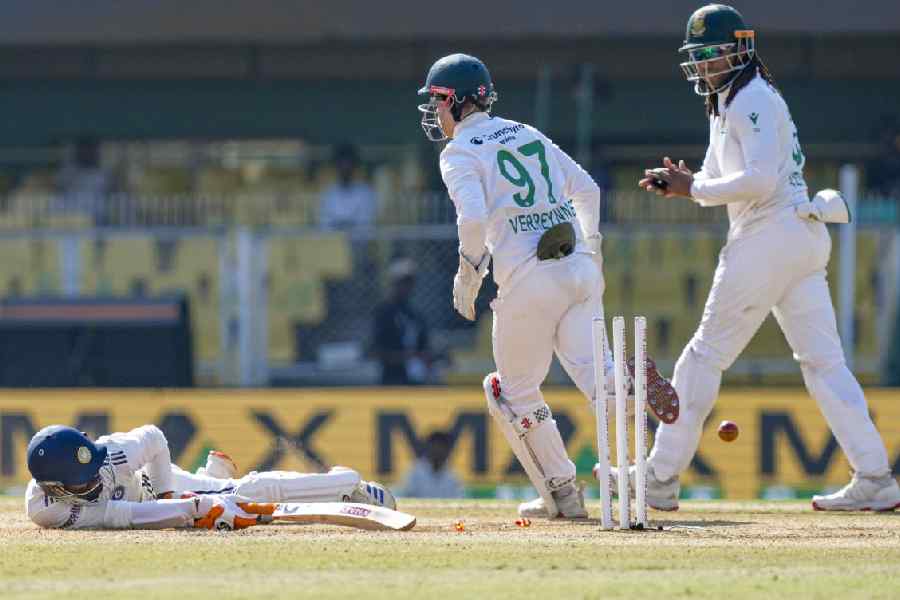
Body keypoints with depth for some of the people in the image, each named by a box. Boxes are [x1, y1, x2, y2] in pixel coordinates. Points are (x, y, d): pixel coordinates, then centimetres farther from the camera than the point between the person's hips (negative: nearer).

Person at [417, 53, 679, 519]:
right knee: (589, 368, -1)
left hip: (529, 281, -6)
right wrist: (592, 249, 30)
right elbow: (588, 190, 21)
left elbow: (473, 218, -17)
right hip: (581, 270, 6)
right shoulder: (528, 134, 21)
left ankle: (561, 493, 10)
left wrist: (467, 274, -4)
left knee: (515, 391, 12)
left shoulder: (460, 153, 0)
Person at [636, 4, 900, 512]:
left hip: (768, 237, -10)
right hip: (803, 238, 10)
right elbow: (720, 178, 24)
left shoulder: (752, 100, -11)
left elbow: (759, 180, -21)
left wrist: (694, 189, -14)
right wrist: (682, 183, 4)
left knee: (707, 355, -4)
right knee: (823, 360, 5)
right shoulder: (727, 104, 21)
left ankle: (661, 480, 0)